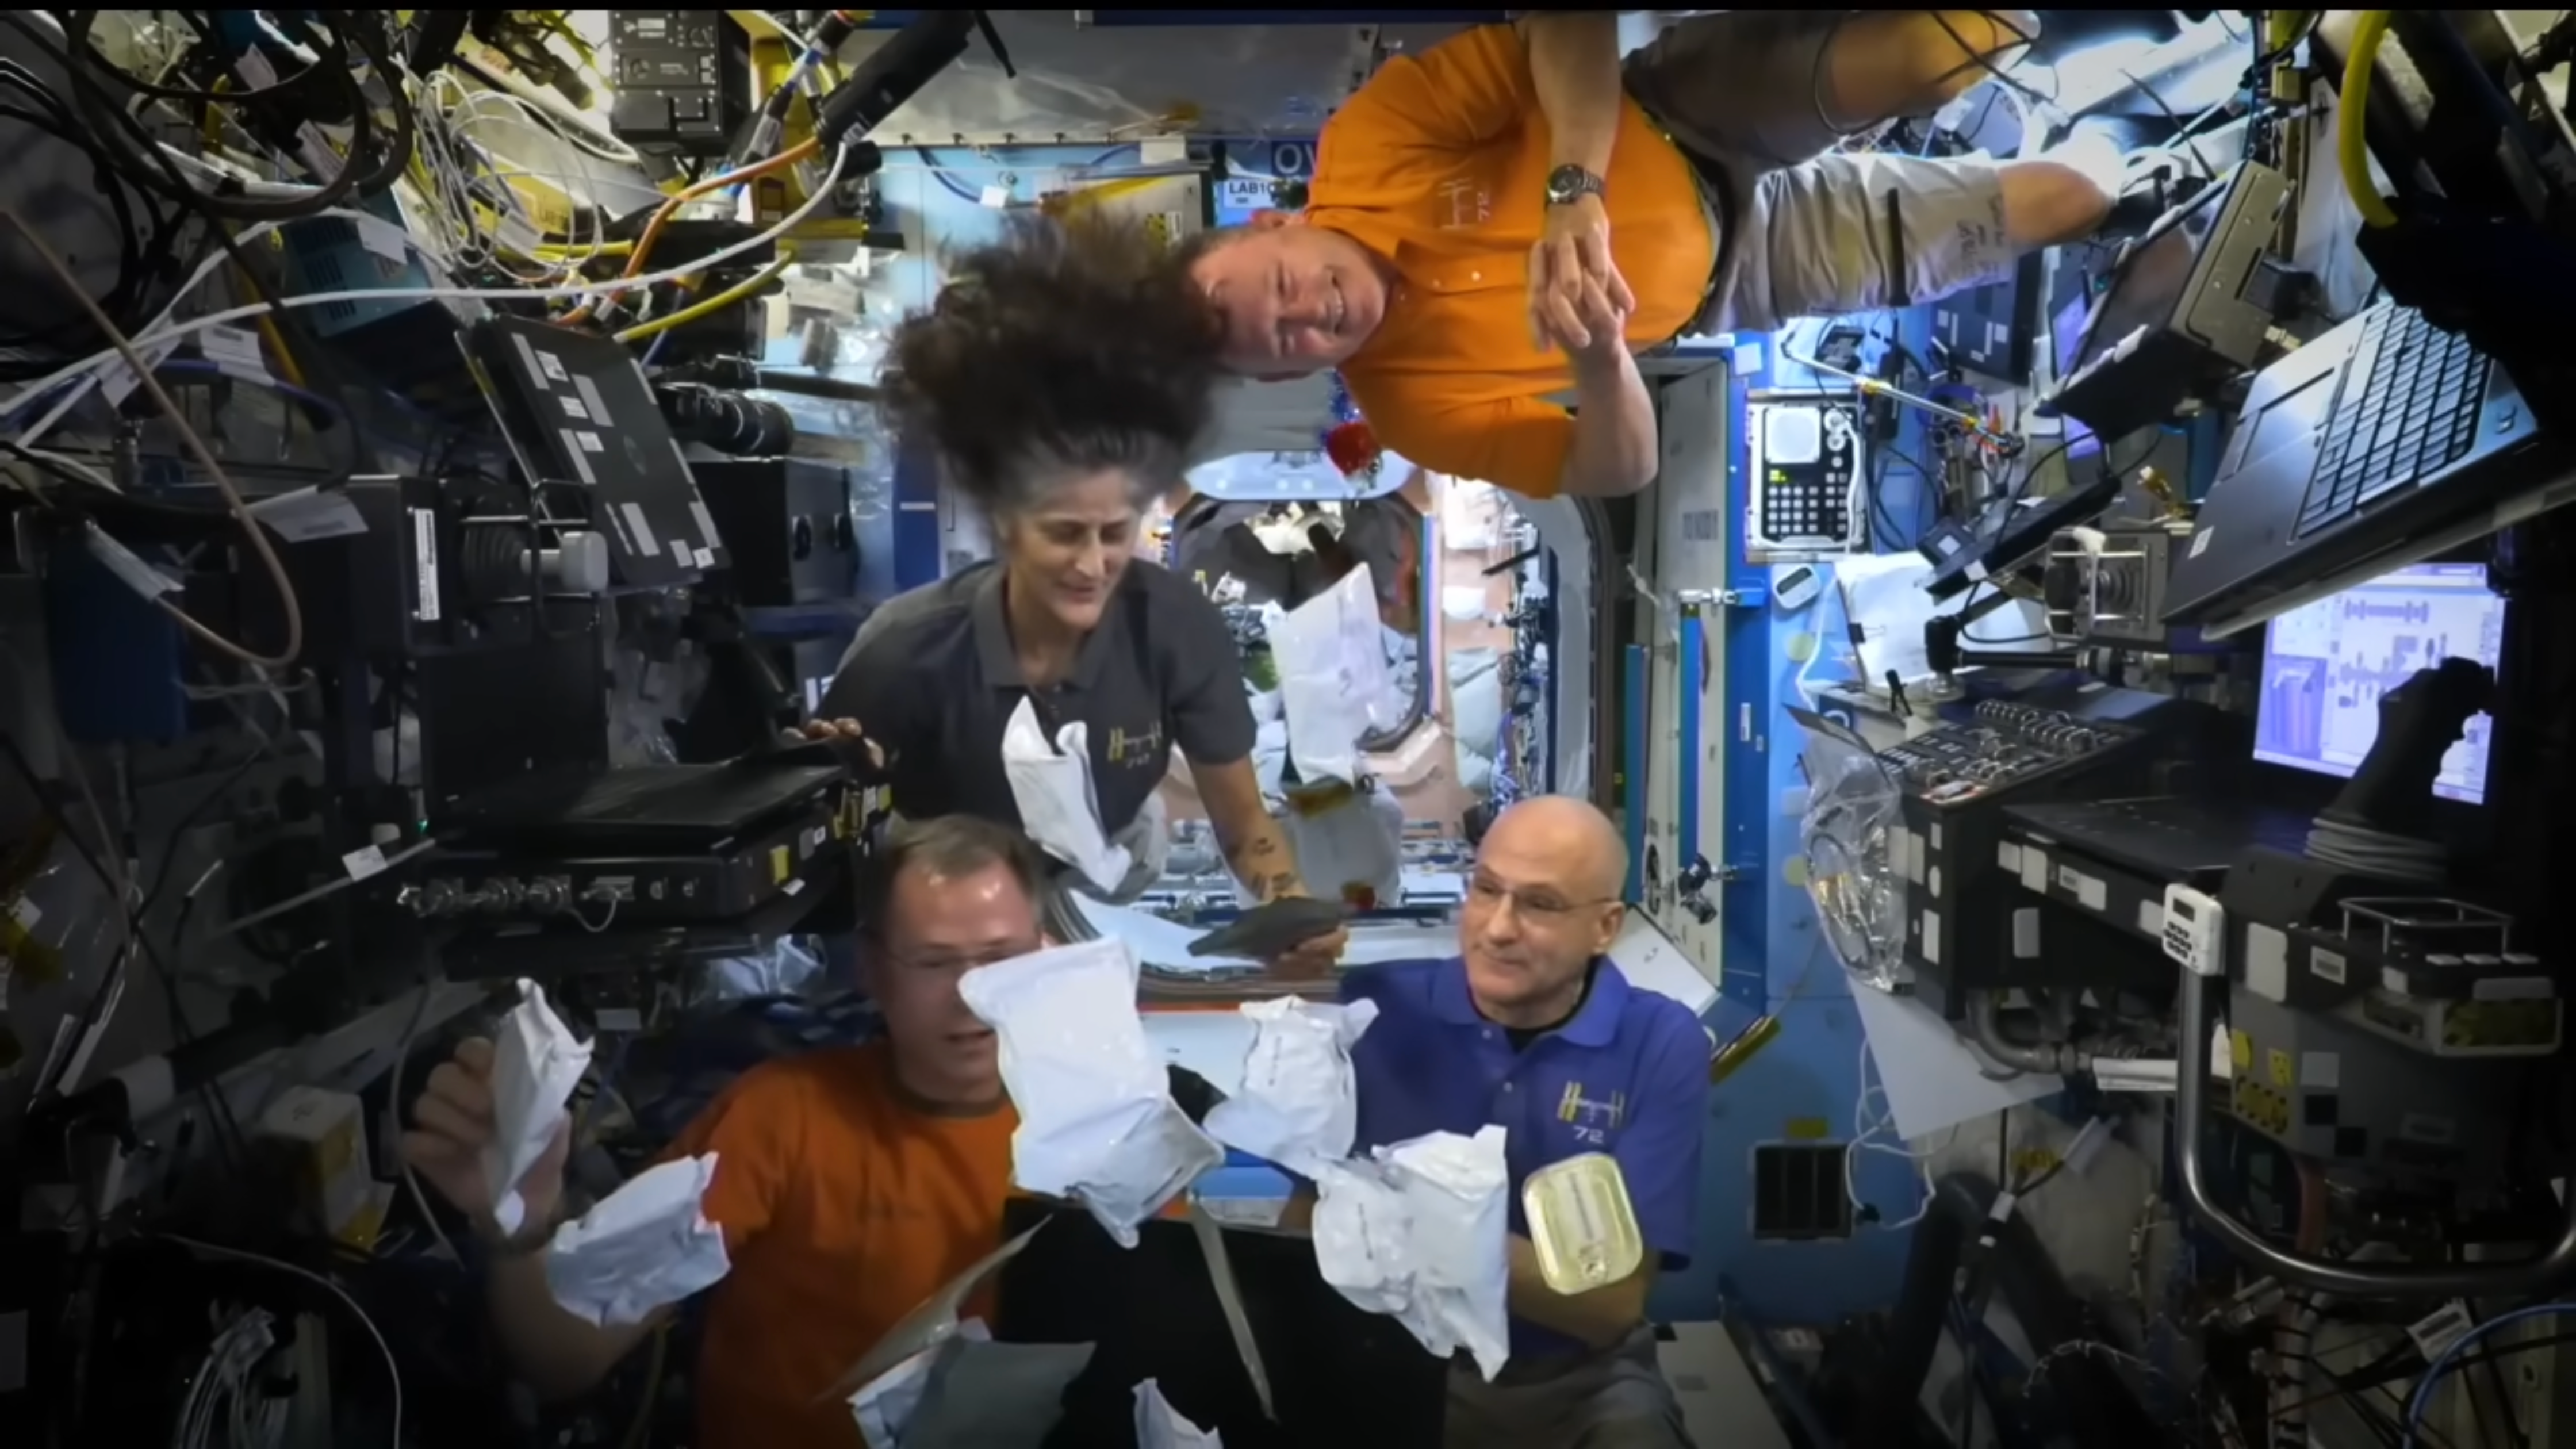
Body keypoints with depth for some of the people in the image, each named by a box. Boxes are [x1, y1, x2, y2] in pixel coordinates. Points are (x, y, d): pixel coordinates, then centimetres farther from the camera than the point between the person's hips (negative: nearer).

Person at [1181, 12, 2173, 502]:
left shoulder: (1366, 147, -22)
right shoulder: (1413, 401, -20)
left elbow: (1562, 28, -24)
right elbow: (1616, 472, -19)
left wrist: (1574, 193, -41)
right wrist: (1597, 351, -40)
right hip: (1716, 281, 0)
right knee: (2070, 202, -1)